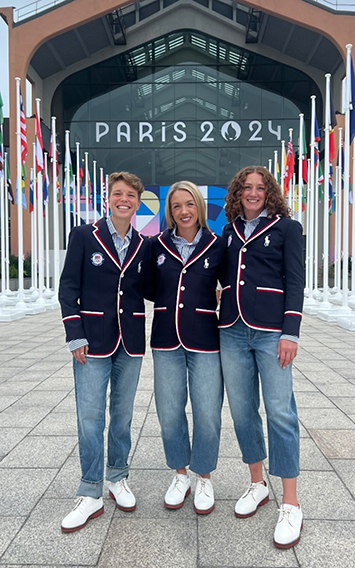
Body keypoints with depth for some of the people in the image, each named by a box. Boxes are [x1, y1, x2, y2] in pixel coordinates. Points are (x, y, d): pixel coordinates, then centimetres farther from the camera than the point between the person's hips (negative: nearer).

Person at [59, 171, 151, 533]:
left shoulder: (143, 245, 6)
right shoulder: (84, 236, -3)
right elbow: (68, 288, -5)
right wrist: (76, 336, -10)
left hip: (130, 341, 3)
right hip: (93, 340, -3)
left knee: (123, 413, 14)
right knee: (90, 417, 0)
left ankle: (117, 479, 33)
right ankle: (90, 495, 16)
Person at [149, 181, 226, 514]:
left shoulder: (217, 246, -1)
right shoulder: (157, 245, 4)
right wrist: (169, 304, 6)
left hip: (204, 340, -2)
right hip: (166, 340, 2)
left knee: (207, 414, 1)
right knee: (169, 413, 8)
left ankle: (204, 478, 25)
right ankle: (180, 474, 31)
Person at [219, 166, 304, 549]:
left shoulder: (286, 228, 2)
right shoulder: (230, 231, 13)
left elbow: (295, 282, -3)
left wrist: (291, 332, -12)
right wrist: (219, 318, 9)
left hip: (271, 330, -4)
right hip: (232, 330, 5)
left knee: (280, 412, -3)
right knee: (241, 409, 10)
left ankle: (290, 505, 11)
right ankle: (257, 484, 29)